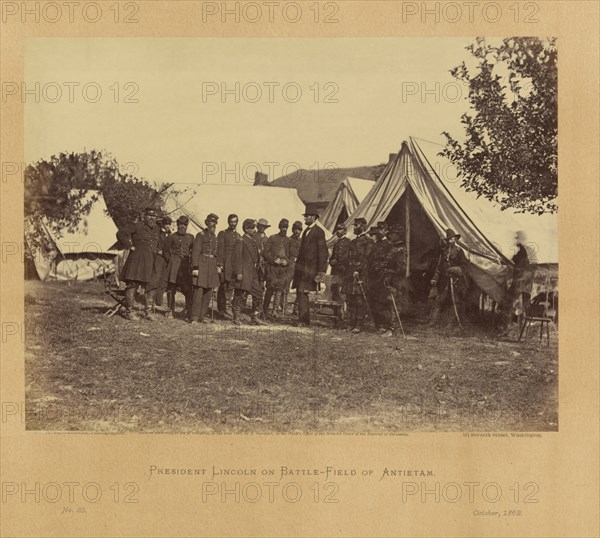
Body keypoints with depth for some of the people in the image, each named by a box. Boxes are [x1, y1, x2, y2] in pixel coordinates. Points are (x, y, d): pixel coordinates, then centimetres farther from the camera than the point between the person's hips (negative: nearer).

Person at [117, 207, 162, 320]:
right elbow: (121, 233, -13)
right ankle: (129, 312, 1)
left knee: (149, 287, 9)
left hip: (150, 262, 7)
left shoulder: (157, 229, 15)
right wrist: (130, 246, -13)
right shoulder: (136, 226, -5)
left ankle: (148, 312, 16)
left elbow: (158, 242, 35)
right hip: (136, 259, -6)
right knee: (132, 285, -4)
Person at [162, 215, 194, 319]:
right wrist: (170, 261, 2)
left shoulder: (190, 237, 12)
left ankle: (189, 313, 2)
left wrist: (190, 260, 6)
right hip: (174, 267, -2)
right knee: (171, 289, 1)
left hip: (186, 267, 2)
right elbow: (165, 251, 8)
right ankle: (170, 311, 10)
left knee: (188, 289, -4)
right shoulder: (172, 237, 3)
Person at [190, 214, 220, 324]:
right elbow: (195, 252, -10)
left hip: (212, 266, 7)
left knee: (208, 293, 8)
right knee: (198, 291, -8)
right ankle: (194, 317, -4)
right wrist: (195, 268, -17)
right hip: (202, 265, -7)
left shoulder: (214, 237, 16)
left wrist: (217, 265, 11)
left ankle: (202, 316, 15)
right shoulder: (201, 235, -5)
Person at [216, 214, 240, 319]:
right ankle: (221, 310, -2)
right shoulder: (222, 234, 2)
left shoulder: (238, 236, 18)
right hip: (224, 264, -5)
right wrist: (220, 264, -13)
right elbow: (219, 250, -5)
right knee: (223, 287, -4)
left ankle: (225, 308, 9)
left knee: (230, 287, 3)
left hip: (234, 265, 5)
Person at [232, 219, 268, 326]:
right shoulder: (241, 241, -7)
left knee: (258, 294, 5)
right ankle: (236, 317, 10)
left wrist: (258, 269, 16)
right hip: (244, 274, -8)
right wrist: (238, 273, -17)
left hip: (254, 274, 8)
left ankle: (255, 318, 11)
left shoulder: (254, 242, 17)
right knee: (240, 295, -2)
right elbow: (237, 258, -12)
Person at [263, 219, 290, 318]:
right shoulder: (272, 238, 6)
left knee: (280, 288, -3)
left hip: (284, 267, 3)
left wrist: (287, 261, -4)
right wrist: (273, 260, -10)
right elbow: (265, 252, 1)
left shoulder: (289, 241, 13)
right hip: (272, 266, -3)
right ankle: (265, 308, 7)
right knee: (271, 287, -6)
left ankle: (275, 310, -1)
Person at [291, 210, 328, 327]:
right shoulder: (306, 231, 18)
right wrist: (297, 266, 14)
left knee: (302, 292, -11)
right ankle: (305, 320, 17)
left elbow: (322, 252, -12)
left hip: (310, 268, -8)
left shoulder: (319, 232, -8)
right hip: (301, 267, 8)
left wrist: (321, 270, -16)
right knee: (301, 293, 9)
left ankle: (303, 320, -7)